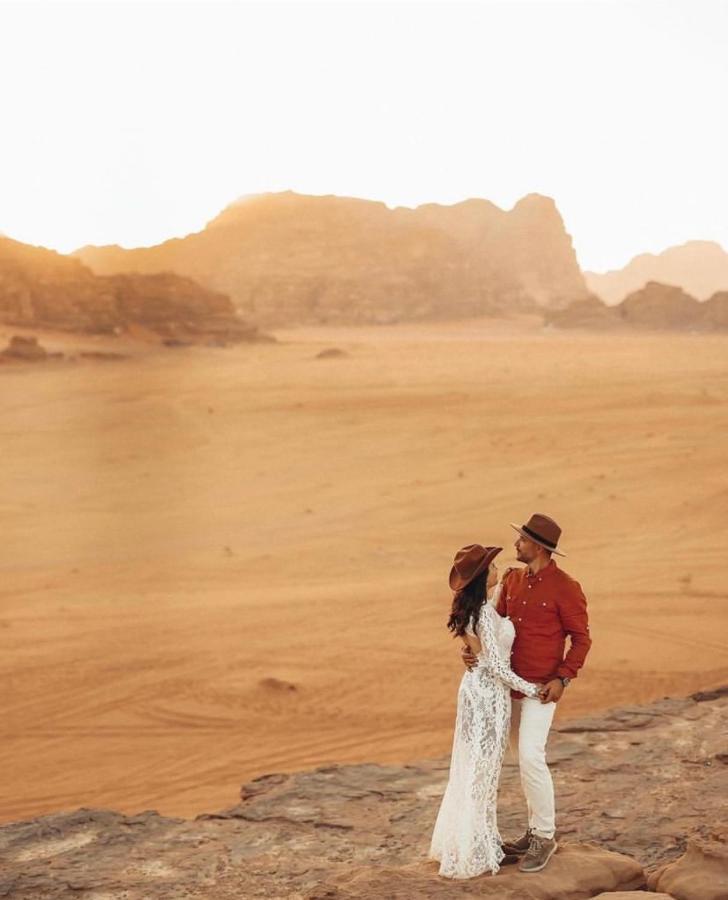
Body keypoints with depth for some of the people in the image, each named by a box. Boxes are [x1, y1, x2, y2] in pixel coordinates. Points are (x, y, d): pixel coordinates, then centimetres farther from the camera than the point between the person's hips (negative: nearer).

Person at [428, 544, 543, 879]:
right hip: (489, 692, -9)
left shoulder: (473, 606, 4)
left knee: (472, 768, 18)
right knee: (481, 771, 0)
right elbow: (495, 664, -21)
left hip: (476, 687, 9)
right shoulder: (485, 614, -23)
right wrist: (527, 688, -11)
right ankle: (471, 853, 9)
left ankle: (462, 843, 30)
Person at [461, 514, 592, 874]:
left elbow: (581, 638, -10)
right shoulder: (513, 580, 6)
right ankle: (535, 831, 24)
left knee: (530, 757, -13)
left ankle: (545, 837, 0)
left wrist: (563, 678, -19)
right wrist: (473, 649, -10)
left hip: (542, 687, -7)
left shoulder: (565, 588, -13)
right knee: (528, 758, 14)